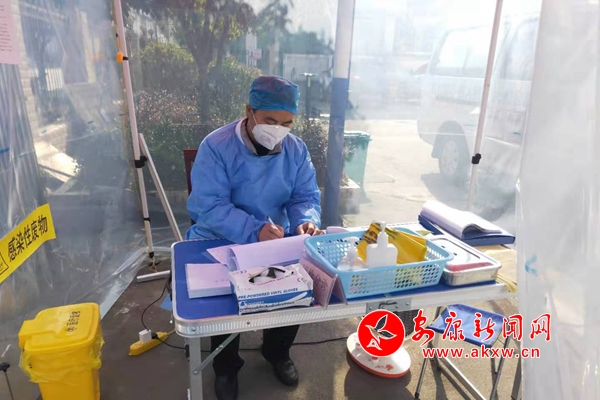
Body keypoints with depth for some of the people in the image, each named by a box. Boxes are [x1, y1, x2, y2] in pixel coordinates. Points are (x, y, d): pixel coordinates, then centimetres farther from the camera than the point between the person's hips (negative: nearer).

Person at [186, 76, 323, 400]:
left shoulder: (296, 149, -3)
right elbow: (207, 206, -25)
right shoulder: (216, 146, -18)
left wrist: (306, 221, -26)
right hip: (219, 243, -3)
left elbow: (306, 197, -1)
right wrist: (255, 230, -39)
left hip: (278, 240, 4)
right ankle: (226, 366, 12)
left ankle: (277, 351, 18)